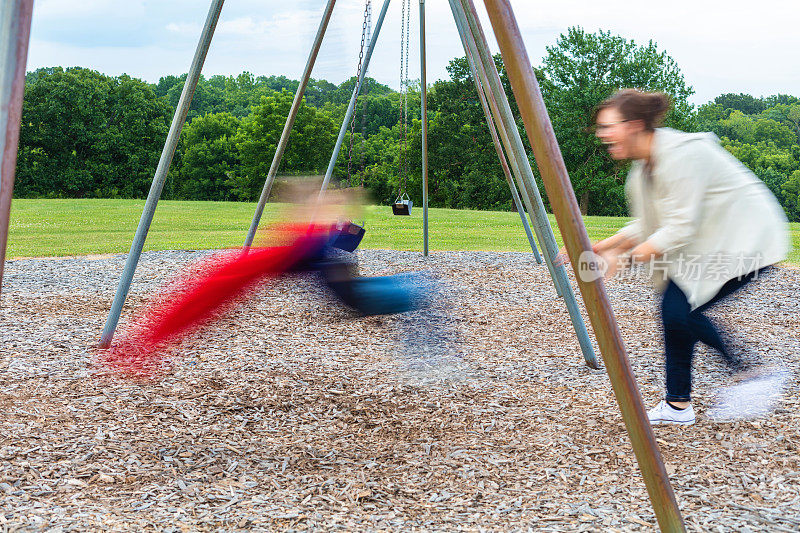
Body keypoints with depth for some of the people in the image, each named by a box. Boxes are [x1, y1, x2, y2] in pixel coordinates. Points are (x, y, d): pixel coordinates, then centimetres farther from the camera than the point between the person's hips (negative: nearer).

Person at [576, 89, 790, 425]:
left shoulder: (681, 153, -24)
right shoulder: (643, 167, 6)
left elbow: (680, 230, -27)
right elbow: (645, 227, 11)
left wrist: (622, 260, -26)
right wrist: (601, 248, 0)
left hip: (747, 240, -10)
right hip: (714, 242, 10)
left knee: (677, 306, -16)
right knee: (677, 306, 2)